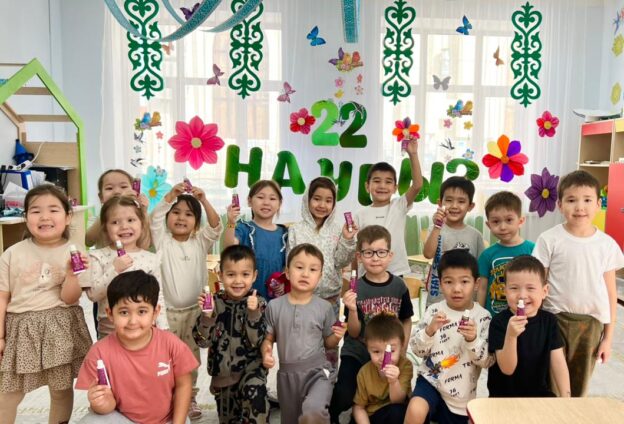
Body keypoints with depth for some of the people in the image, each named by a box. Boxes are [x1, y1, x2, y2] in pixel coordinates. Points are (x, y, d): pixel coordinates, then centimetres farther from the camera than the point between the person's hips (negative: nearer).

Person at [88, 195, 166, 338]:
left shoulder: (152, 259, -2)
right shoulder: (98, 256, -4)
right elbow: (93, 294, -11)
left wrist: (163, 329, -3)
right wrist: (114, 269, -21)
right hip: (109, 330, -1)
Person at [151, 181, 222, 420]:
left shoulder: (200, 242, 2)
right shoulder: (163, 242, -3)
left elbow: (216, 227, -14)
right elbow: (156, 218, -18)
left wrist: (204, 200, -26)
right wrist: (172, 193, -29)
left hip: (194, 310, 2)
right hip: (167, 311, -2)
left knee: (191, 358, 14)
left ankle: (190, 398, 29)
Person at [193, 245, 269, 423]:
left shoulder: (258, 303, -10)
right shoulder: (215, 302, -6)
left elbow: (257, 341, -18)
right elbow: (203, 341, -10)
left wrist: (253, 313, -31)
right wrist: (207, 315, -25)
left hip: (251, 366, -2)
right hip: (223, 371, 3)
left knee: (254, 390, -34)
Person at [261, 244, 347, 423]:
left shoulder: (324, 307, -6)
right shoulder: (274, 306, -5)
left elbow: (328, 343, 5)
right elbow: (268, 338, 5)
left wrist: (336, 337, -16)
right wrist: (266, 353, -15)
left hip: (318, 371, -2)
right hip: (287, 374, 3)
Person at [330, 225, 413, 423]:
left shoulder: (398, 285, -8)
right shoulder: (355, 289, -13)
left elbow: (406, 321, 4)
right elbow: (354, 333, -10)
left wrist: (402, 352, 0)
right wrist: (352, 310, -28)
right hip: (356, 354, -2)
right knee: (343, 400, -13)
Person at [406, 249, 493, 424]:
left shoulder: (483, 317, -8)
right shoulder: (434, 311, -7)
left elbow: (487, 361, -8)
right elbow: (417, 350, -6)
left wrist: (473, 339, -26)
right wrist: (430, 330, -24)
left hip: (462, 394, 2)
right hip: (432, 380, -1)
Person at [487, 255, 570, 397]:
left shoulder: (549, 321, -2)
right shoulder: (500, 322, -16)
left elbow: (558, 362, -2)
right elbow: (507, 369, -19)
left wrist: (566, 397, -13)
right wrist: (510, 335, -34)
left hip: (540, 393, 3)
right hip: (504, 396, -3)